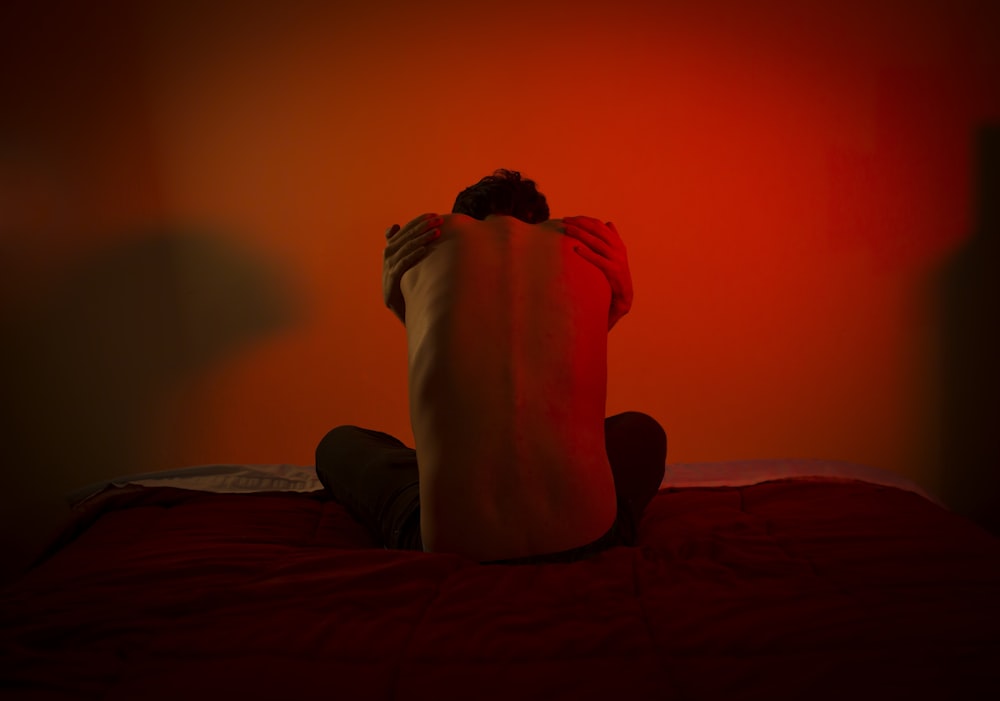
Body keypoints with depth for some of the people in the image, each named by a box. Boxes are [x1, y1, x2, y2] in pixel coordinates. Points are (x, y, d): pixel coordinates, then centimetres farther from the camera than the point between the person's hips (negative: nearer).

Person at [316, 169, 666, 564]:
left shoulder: (428, 237, 8)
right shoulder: (587, 244, 8)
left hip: (452, 543, -1)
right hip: (583, 538, 2)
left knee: (338, 445, 30)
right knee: (641, 431, 38)